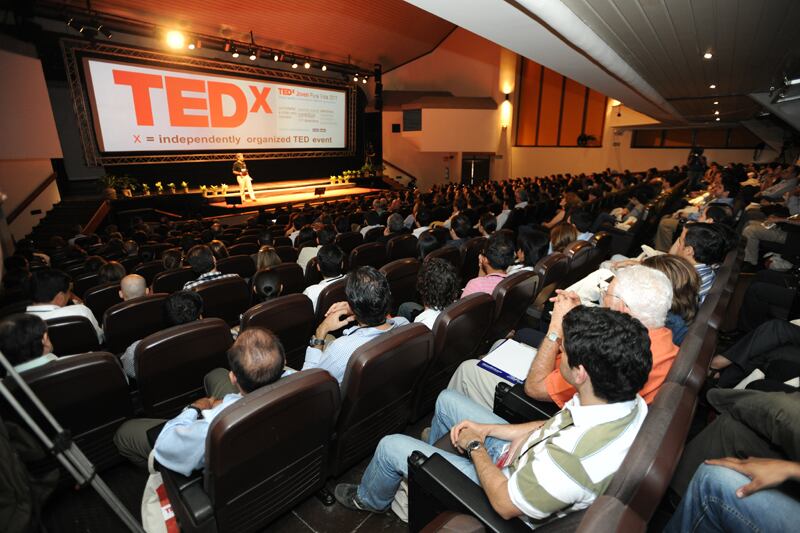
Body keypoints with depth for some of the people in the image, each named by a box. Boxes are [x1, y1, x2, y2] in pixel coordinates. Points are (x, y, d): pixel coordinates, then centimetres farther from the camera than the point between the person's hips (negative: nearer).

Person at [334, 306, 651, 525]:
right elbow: (556, 426, -3)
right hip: (523, 456, 7)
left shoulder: (571, 459, -44)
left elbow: (505, 505, -26)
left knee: (391, 447, 1)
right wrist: (486, 429, -4)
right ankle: (433, 453, 46)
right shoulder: (631, 403, -19)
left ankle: (369, 499, 37)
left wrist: (475, 446, -11)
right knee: (447, 400, 16)